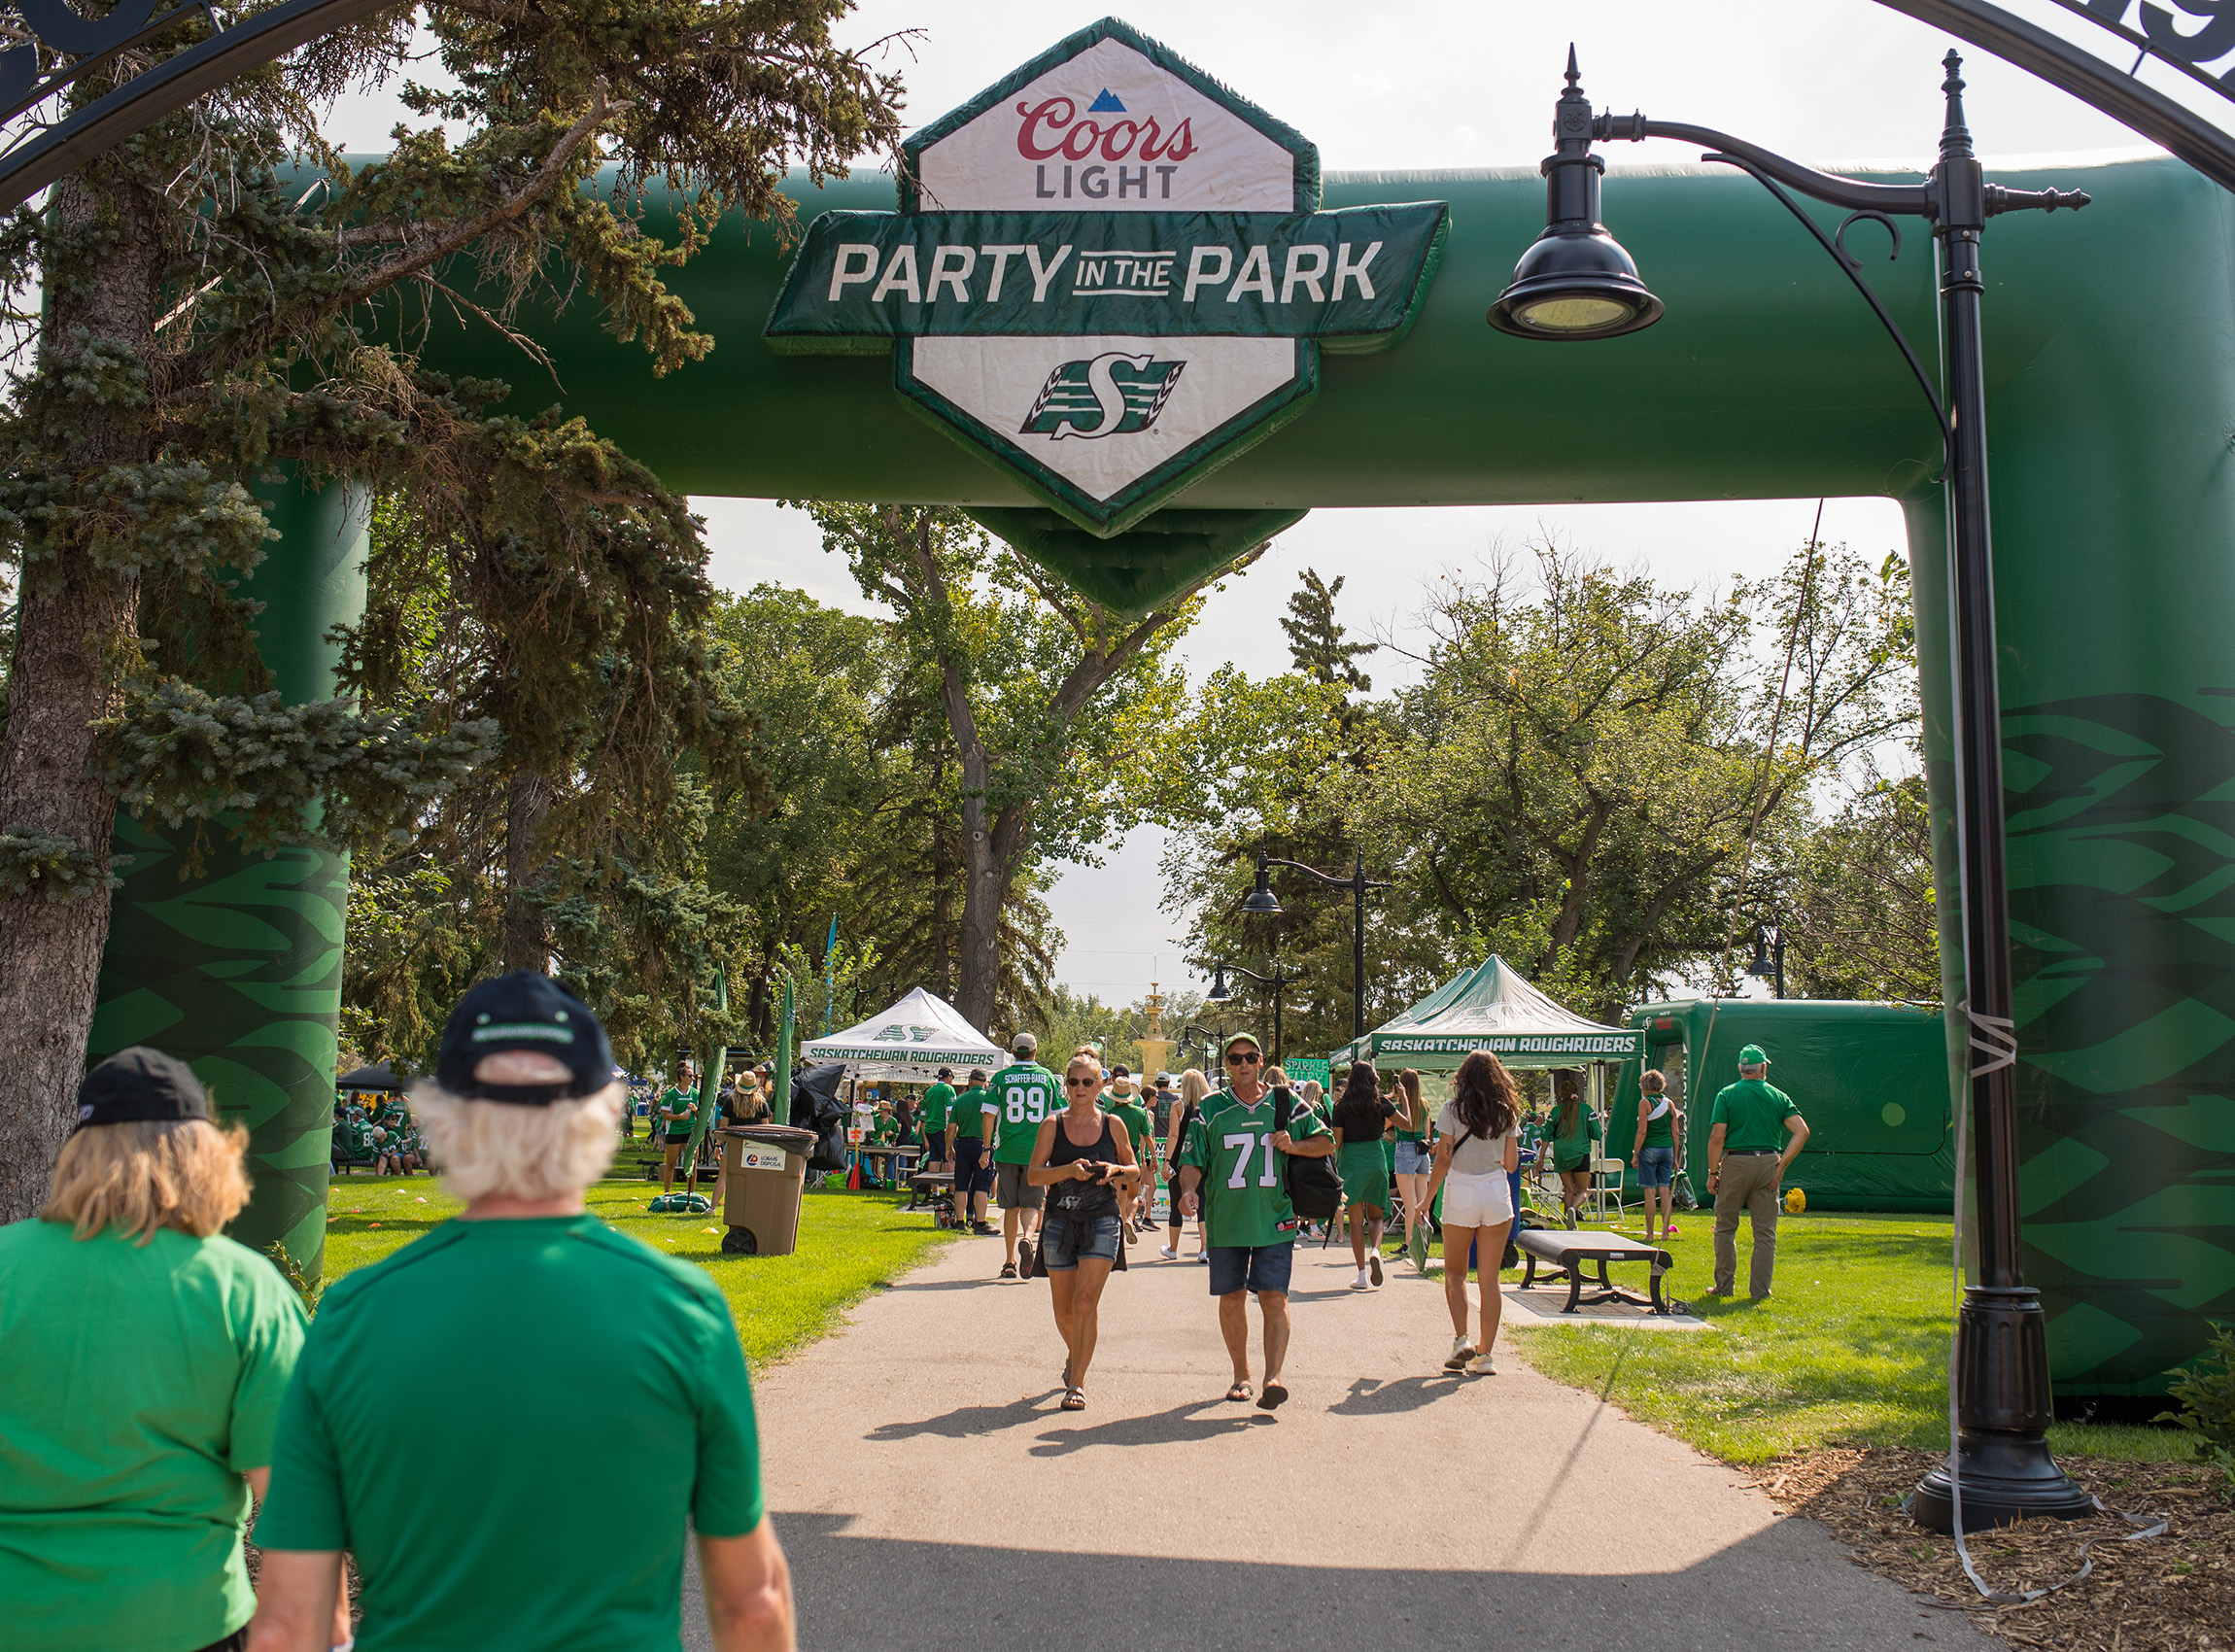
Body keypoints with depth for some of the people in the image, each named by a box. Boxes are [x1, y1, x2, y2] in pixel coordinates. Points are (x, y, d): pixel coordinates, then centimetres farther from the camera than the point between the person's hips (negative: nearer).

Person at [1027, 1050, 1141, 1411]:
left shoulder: (1113, 1124, 2)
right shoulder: (1053, 1125, 1)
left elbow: (1135, 1171, 12)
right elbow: (1033, 1174, -4)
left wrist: (1116, 1171, -10)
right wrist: (1068, 1170, -20)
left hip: (1102, 1222, -1)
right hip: (1059, 1222, 2)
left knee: (1086, 1302, -13)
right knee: (1064, 1308, 10)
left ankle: (1076, 1383, -7)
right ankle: (1074, 1356, 41)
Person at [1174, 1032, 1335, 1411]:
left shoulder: (1284, 1104, 5)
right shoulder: (1211, 1110, 4)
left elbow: (1326, 1142, 12)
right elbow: (1192, 1160, 2)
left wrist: (1295, 1146, -7)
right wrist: (1189, 1189, -18)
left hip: (1275, 1220, -1)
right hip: (1225, 1221, 1)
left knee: (1274, 1298, -10)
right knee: (1231, 1300, 8)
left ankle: (1273, 1377, -15)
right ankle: (1241, 1375, 23)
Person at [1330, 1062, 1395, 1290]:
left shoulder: (1342, 1107, -3)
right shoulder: (1381, 1104, 0)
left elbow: (1336, 1141, -4)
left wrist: (1332, 1167, 12)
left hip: (1350, 1161, -1)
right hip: (1376, 1160, 1)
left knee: (1356, 1219, 5)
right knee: (1376, 1215, 15)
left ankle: (1362, 1274, 1)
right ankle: (1375, 1250, -15)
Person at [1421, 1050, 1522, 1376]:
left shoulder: (1453, 1110, -4)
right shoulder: (1507, 1112, 3)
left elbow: (1443, 1160, -7)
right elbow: (1511, 1163, 5)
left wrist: (1427, 1200, 0)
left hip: (1461, 1193, -2)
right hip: (1497, 1193, 2)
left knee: (1455, 1272, 15)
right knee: (1489, 1278, 5)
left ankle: (1461, 1339, -1)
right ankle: (1484, 1355, 4)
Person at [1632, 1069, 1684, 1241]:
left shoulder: (1645, 1103, -6)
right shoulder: (1670, 1104, 9)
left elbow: (1642, 1131, -11)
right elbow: (1675, 1133, 10)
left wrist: (1635, 1154, -6)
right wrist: (1675, 1156, 17)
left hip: (1649, 1149, -5)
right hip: (1667, 1149, 5)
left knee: (1649, 1191, -2)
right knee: (1665, 1190, 7)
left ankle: (1650, 1233, -2)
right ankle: (1666, 1231, 7)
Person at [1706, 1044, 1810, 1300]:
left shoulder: (1727, 1095, 0)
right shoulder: (1778, 1096, 6)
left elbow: (1716, 1138, -8)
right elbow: (1802, 1131, -4)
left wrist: (1713, 1173, -3)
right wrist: (1782, 1165, -1)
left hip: (1735, 1163, -2)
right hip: (1768, 1163, 2)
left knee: (1725, 1227, 10)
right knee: (1765, 1231, 7)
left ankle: (1724, 1286, 10)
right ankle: (1760, 1291, 7)